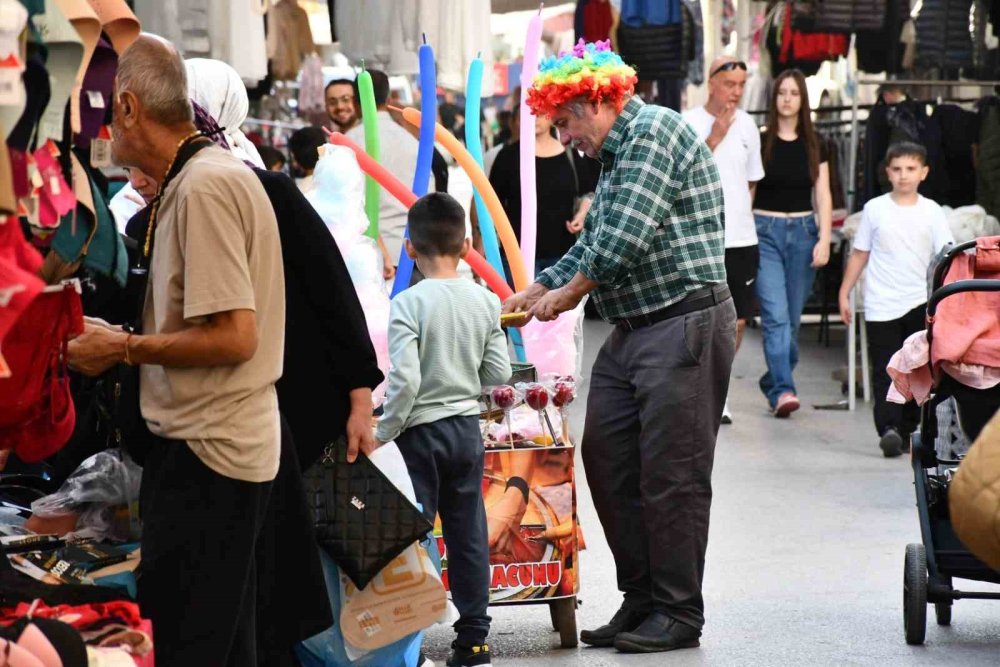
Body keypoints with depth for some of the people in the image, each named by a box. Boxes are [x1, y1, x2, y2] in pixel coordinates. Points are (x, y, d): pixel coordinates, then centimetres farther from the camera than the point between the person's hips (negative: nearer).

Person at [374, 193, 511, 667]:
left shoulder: (408, 304, -15)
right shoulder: (485, 302, 0)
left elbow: (405, 379, -20)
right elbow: (499, 373, 4)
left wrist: (384, 433, -10)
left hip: (422, 431, -4)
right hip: (468, 426, 5)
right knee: (468, 534, 11)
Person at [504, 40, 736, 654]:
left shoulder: (656, 131, -13)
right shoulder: (616, 154, 19)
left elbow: (625, 239, -21)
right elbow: (595, 241, 25)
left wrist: (569, 293, -8)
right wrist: (531, 293, 17)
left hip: (686, 323, -10)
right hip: (633, 330, 10)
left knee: (672, 476, -4)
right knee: (607, 460, 9)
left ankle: (679, 615, 4)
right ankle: (642, 601, 17)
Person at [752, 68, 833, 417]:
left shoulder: (814, 146, 8)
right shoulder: (761, 142, 1)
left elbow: (823, 196, 7)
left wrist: (824, 240, -3)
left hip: (803, 232, 3)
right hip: (766, 231, -3)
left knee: (792, 317, 6)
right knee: (776, 314, -14)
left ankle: (774, 382, 20)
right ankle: (783, 390, -21)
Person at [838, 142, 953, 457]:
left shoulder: (932, 212, 2)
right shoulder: (875, 209, 1)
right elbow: (859, 254, 8)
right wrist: (844, 293, 7)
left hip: (920, 304, 2)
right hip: (881, 306, -2)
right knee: (885, 371, -9)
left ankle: (908, 429, 20)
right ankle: (888, 429, -19)